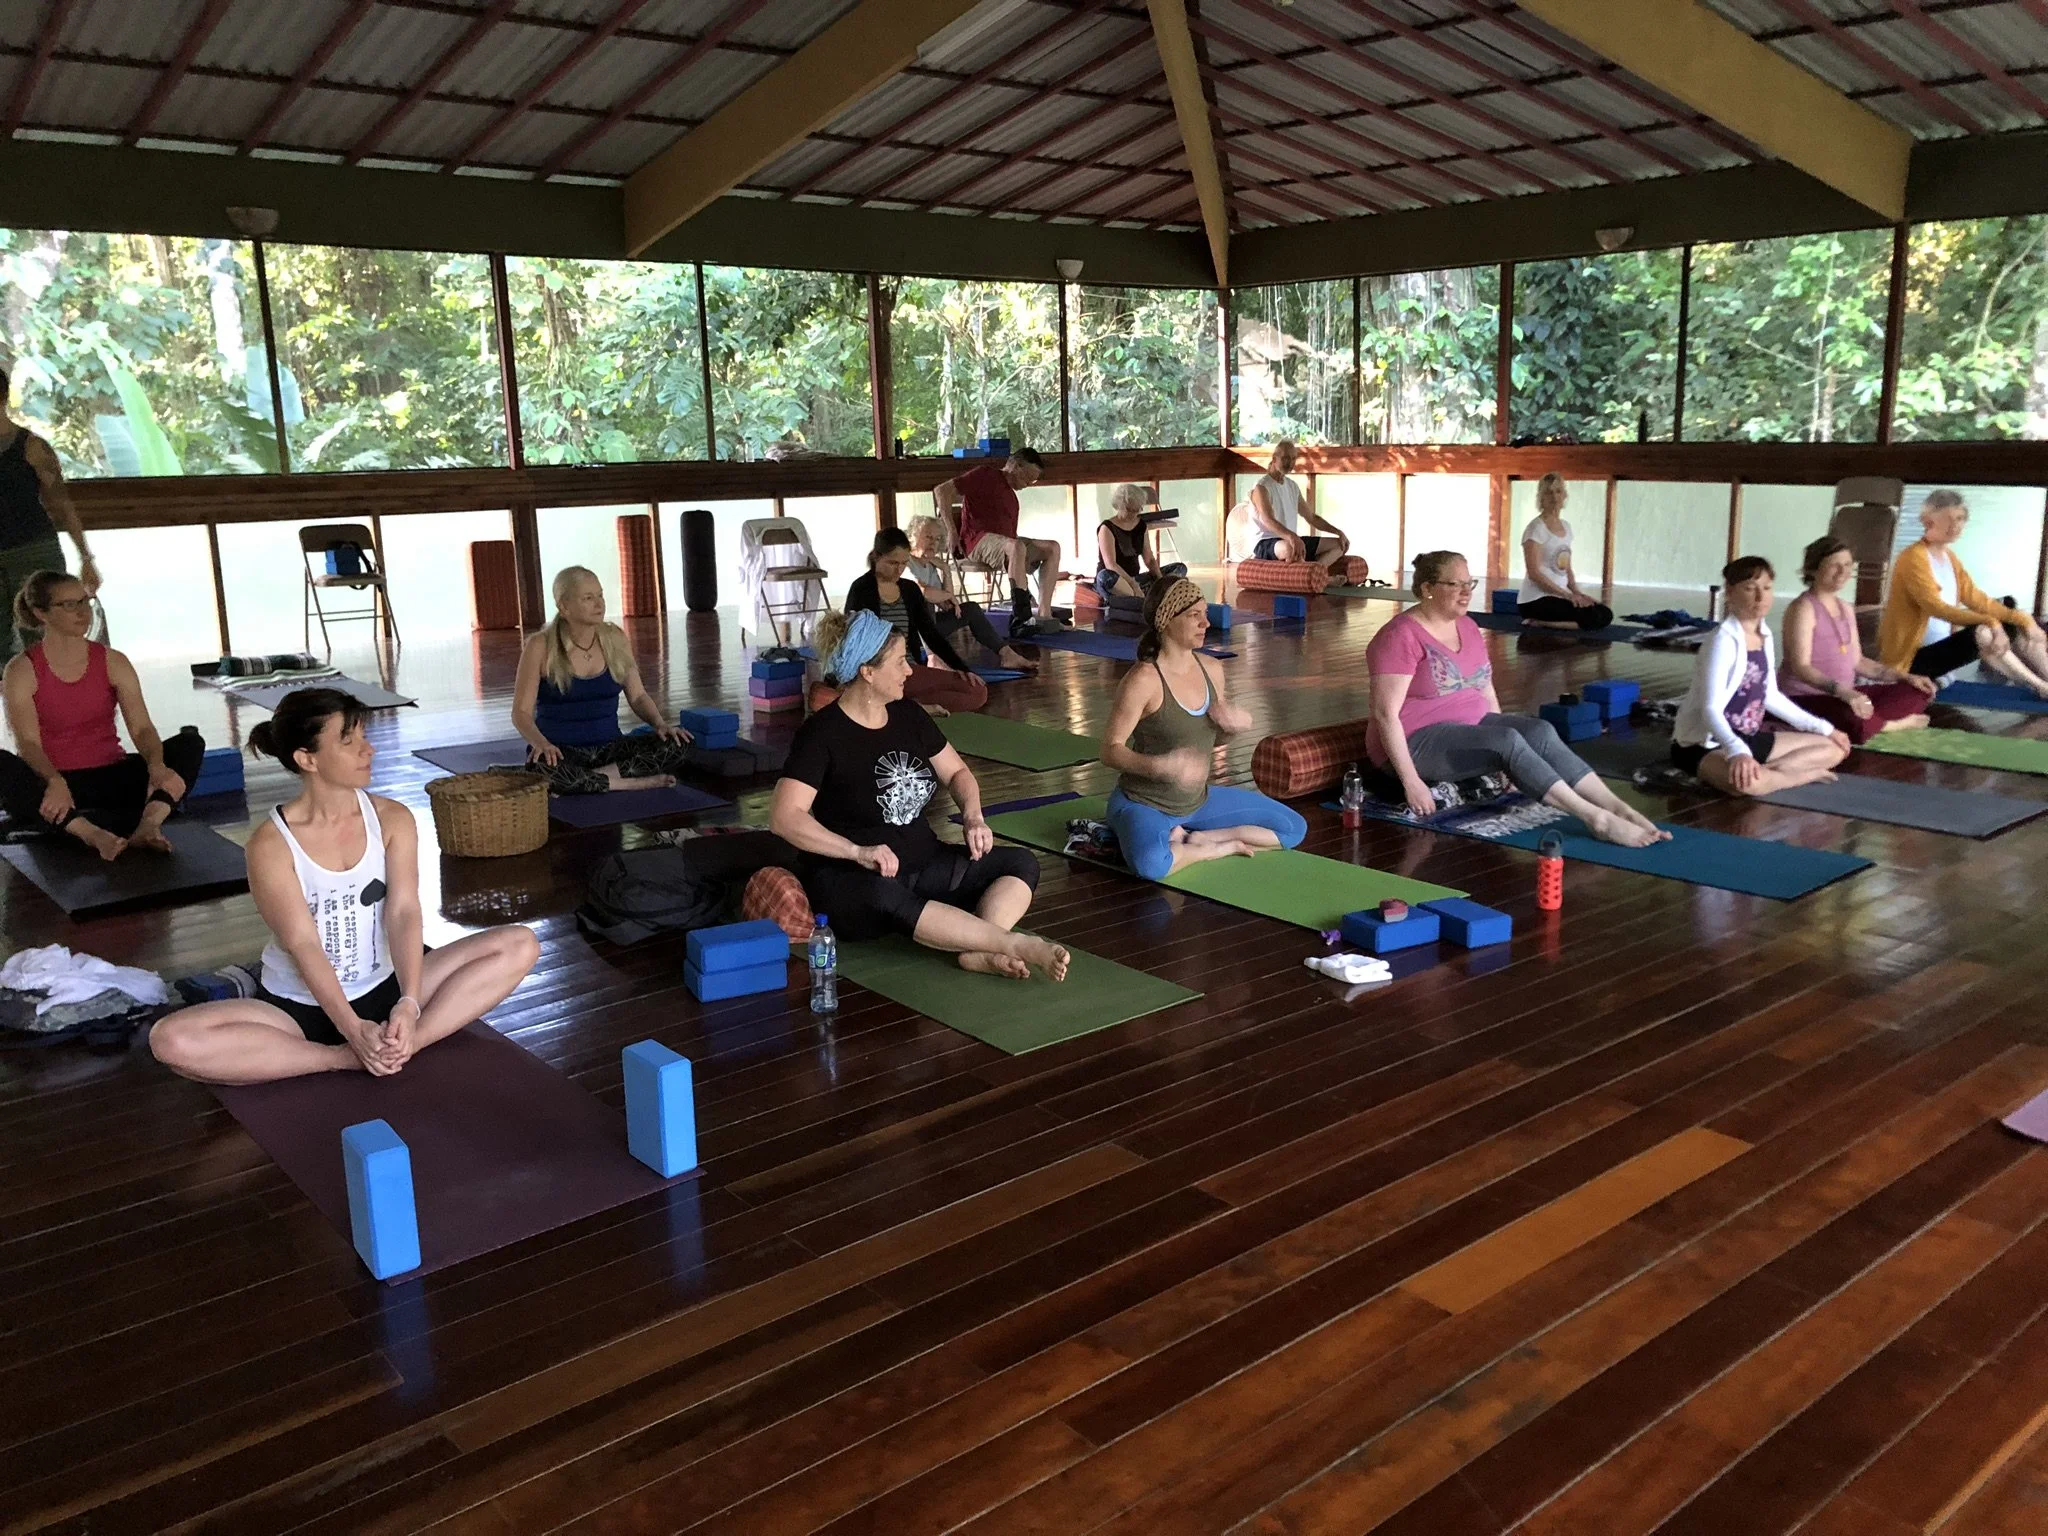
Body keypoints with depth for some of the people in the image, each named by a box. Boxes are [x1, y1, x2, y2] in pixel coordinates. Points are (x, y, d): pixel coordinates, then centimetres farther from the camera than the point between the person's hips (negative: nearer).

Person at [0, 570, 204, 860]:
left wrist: (156, 764, -30)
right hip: (53, 780, -2)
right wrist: (55, 782, -39)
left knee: (190, 742, -21)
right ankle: (92, 833, -51)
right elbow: (28, 743, -17)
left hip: (110, 777, 3)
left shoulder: (113, 662, 4)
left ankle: (148, 825, -47)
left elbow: (141, 727, -7)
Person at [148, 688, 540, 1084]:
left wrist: (408, 1003, -30)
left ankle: (401, 1042, -28)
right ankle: (347, 1059, -24)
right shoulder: (271, 844, -13)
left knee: (519, 945, -16)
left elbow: (403, 912, -14)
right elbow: (302, 944, -19)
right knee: (173, 1040, -30)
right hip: (298, 1006, -2)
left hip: (385, 990, 3)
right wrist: (353, 1029, -31)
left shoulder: (392, 818, -4)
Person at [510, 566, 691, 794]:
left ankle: (586, 779, -22)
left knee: (673, 746, -23)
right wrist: (541, 743, -30)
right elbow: (521, 712, -9)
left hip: (609, 747, 3)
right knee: (542, 768, -40)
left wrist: (660, 724, -13)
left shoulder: (615, 639, 3)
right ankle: (634, 783, -24)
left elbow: (638, 696, 8)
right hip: (561, 752, -3)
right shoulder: (540, 647, -8)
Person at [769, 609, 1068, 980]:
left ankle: (980, 952, -36)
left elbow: (957, 773, 17)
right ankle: (1017, 945, -42)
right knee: (885, 898, -41)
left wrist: (973, 817, -4)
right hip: (854, 881, -7)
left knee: (1022, 863, -10)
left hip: (924, 865, 7)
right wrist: (857, 852, -30)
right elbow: (783, 817, -20)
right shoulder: (822, 733, -11)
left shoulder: (907, 715, 8)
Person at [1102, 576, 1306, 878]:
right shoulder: (1143, 680, -20)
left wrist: (1237, 724, -8)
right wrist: (1159, 766, -34)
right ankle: (1221, 847, -11)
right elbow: (1110, 750, -18)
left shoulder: (1210, 670, 1)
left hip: (1198, 799, 7)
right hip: (1144, 804, -7)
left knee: (1294, 828, 6)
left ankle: (1192, 840, -1)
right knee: (1151, 863, -41)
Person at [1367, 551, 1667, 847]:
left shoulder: (1468, 627, 10)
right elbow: (1385, 713, -21)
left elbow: (1486, 692, 16)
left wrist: (1507, 761, 6)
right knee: (1507, 741, -29)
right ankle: (1596, 819, -32)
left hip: (1469, 725, 8)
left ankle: (1619, 809, -26)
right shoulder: (1402, 636, -16)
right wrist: (1411, 780, -25)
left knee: (1540, 732, -17)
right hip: (1417, 742, -8)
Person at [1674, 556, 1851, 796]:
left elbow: (1771, 697, 17)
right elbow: (1711, 709, -29)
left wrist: (1822, 728, 18)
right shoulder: (1723, 641, -20)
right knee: (1746, 781, -40)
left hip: (1747, 739, 9)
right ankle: (1803, 773, -10)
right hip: (1705, 743, -9)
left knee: (1833, 748, 13)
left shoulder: (1765, 637, 6)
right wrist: (1737, 751, -46)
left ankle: (1769, 772, -8)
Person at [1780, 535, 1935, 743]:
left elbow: (1856, 661, 19)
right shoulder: (1803, 608, -13)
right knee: (1856, 726, -36)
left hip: (1843, 695, 9)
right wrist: (1843, 691, -36)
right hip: (1808, 698, -9)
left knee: (1916, 693, 5)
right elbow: (1800, 667, -22)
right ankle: (1894, 724, -4)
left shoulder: (1846, 609, 15)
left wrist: (1906, 677, 11)